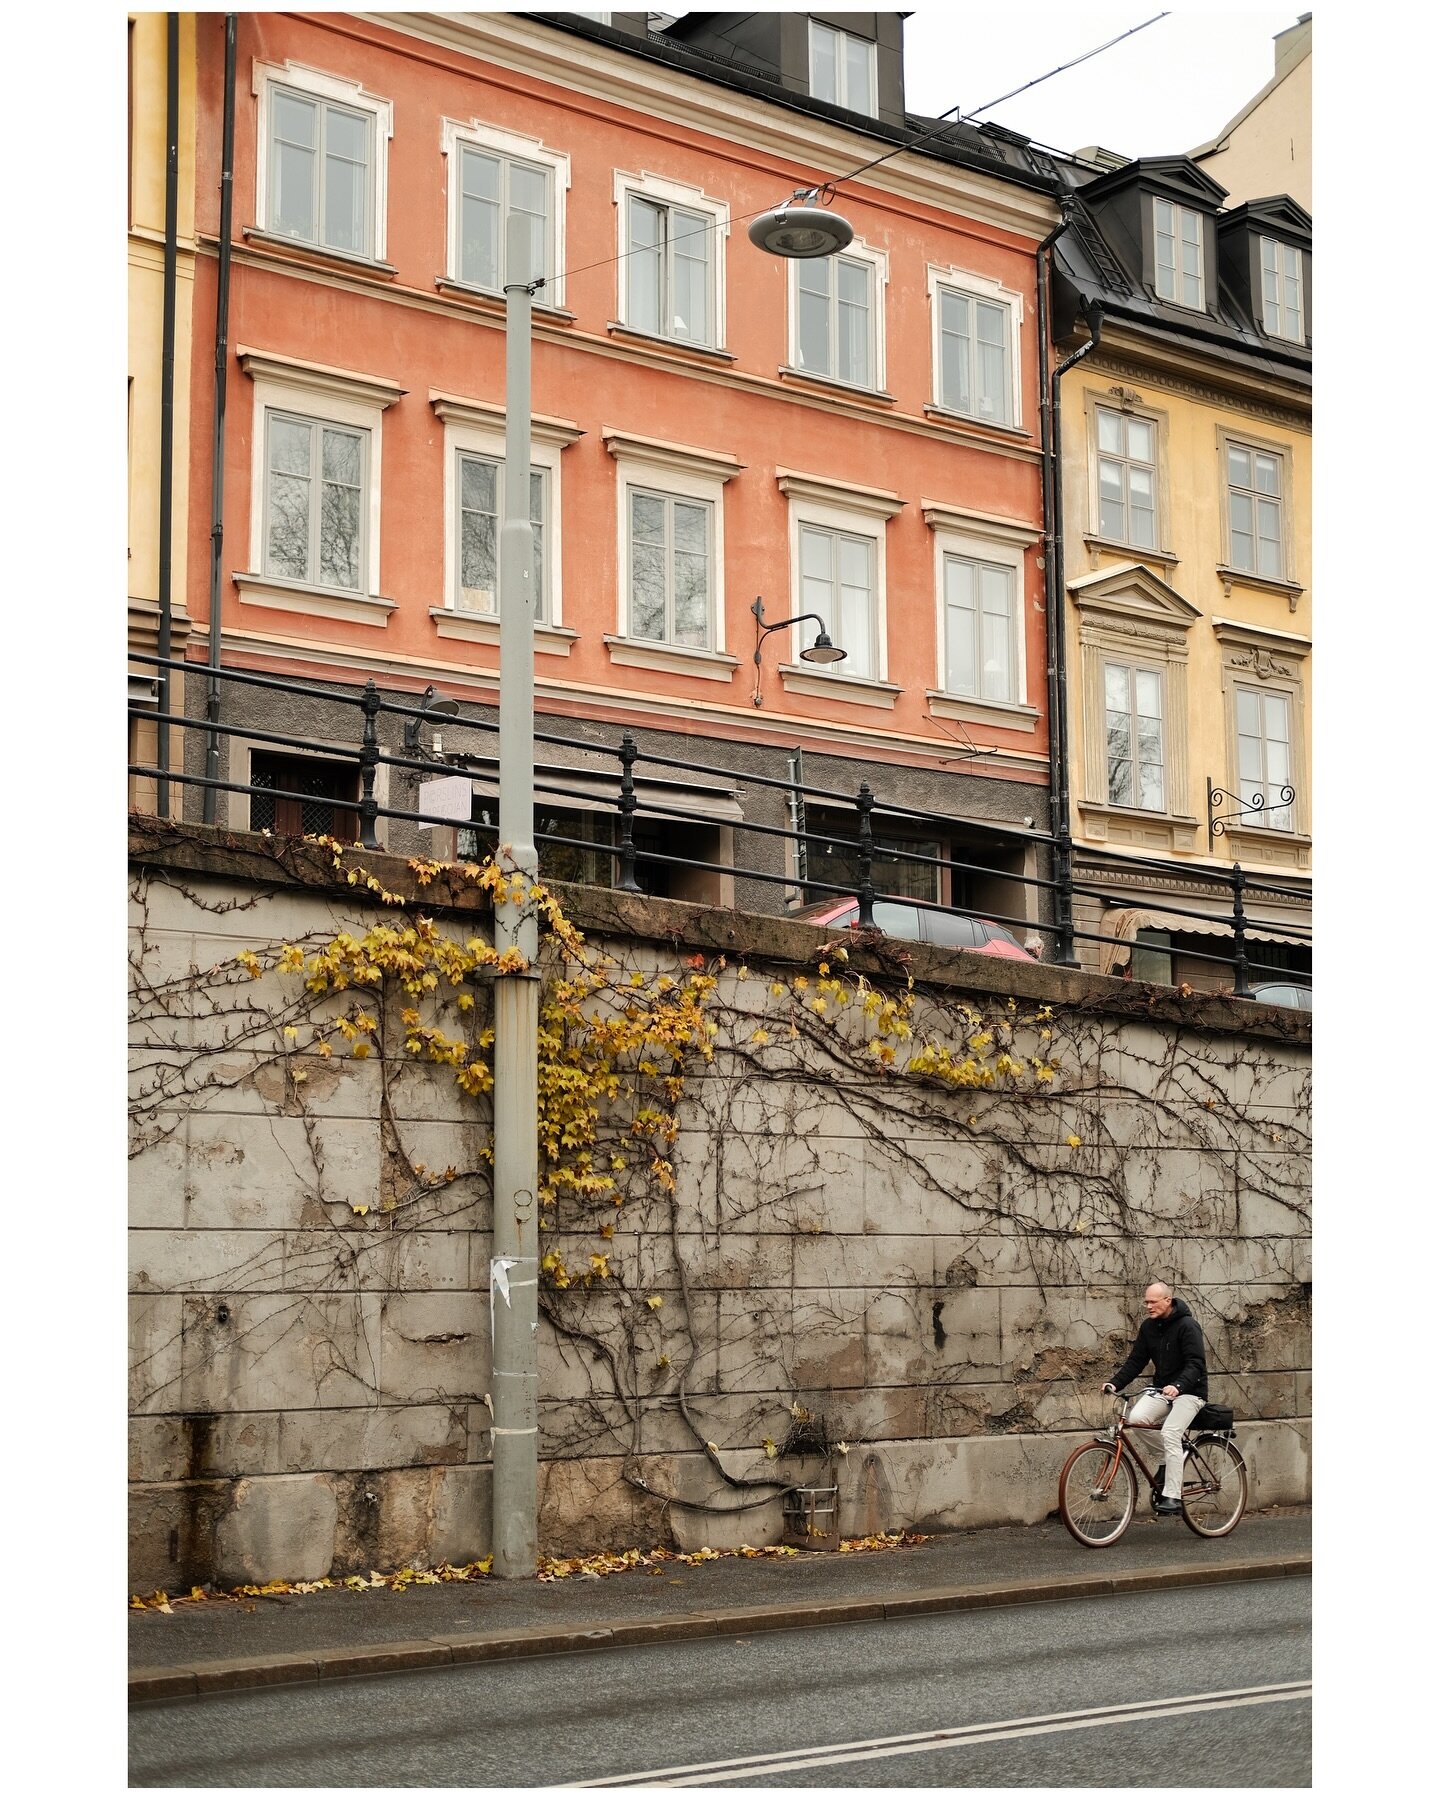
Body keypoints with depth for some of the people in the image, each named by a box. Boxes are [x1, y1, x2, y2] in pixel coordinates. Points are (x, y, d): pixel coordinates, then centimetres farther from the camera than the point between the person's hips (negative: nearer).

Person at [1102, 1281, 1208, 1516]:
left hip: (1189, 1391, -6)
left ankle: (1172, 1496, -21)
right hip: (1161, 1389, 7)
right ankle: (1177, 1447, 2)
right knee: (1136, 1417, -20)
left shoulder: (1187, 1326, -14)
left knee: (1170, 1434, -25)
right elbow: (1136, 1360, 6)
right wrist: (1115, 1382, -9)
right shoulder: (1149, 1327, 7)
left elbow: (1195, 1364, -23)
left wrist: (1177, 1386, -39)